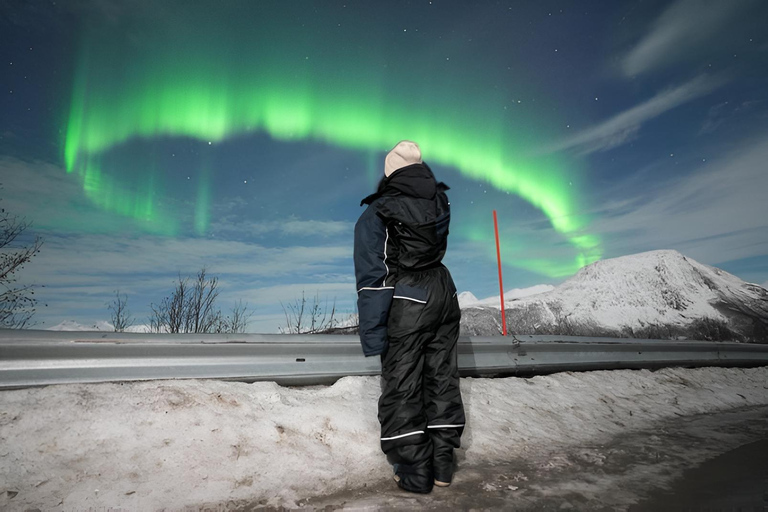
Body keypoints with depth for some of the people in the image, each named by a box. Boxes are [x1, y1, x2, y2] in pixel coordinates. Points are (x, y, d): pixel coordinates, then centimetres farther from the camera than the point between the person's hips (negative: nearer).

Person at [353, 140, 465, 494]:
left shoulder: (376, 215, -13)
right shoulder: (438, 202, 1)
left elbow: (372, 279, -16)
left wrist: (372, 336, -13)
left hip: (407, 302, -6)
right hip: (444, 292, 6)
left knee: (402, 385, 7)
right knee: (442, 377, 15)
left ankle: (414, 474, 18)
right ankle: (442, 464, 28)